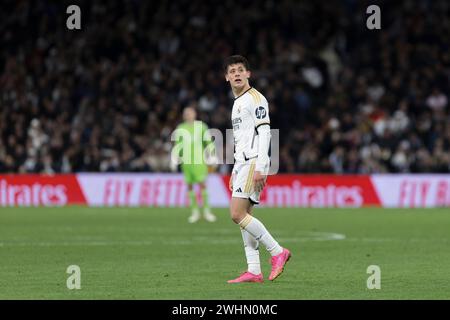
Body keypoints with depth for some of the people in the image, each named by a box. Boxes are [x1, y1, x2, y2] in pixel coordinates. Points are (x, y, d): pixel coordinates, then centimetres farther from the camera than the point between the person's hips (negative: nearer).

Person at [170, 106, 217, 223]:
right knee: (189, 185, 2)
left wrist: (212, 158, 2)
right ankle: (195, 212, 8)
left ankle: (206, 211, -4)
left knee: (202, 183, -10)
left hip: (199, 160, -2)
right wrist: (174, 160, 10)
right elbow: (177, 145, 15)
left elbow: (209, 142, 7)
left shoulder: (201, 126, 5)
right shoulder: (180, 129, 10)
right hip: (186, 160, 2)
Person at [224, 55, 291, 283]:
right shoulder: (237, 103, 22)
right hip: (242, 163, 9)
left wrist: (260, 168, -21)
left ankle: (277, 252, -10)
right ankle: (254, 271, 3)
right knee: (244, 216, 3)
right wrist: (235, 172, 22)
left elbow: (264, 133, -14)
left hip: (254, 162, -9)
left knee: (237, 214, -16)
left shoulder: (255, 99, -6)